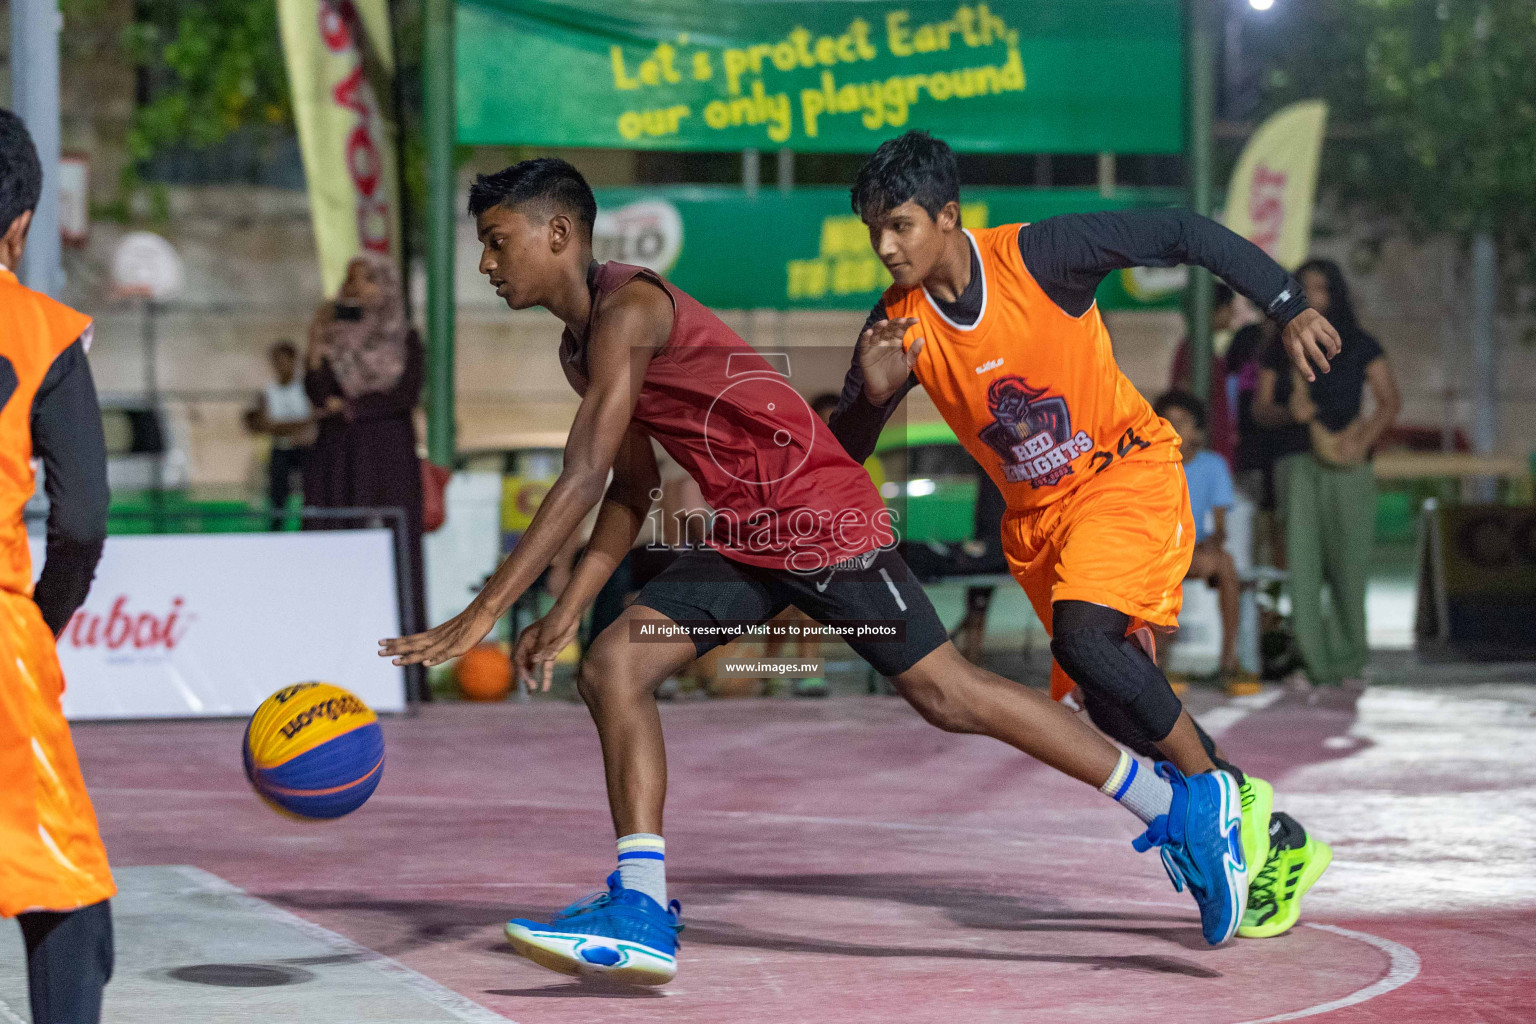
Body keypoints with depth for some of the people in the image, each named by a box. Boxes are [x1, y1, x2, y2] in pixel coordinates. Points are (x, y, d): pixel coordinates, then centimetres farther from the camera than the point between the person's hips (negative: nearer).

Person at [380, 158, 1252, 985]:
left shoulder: (627, 309, -18)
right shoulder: (581, 348, 14)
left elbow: (583, 481, -25)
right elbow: (631, 490, 23)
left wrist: (484, 613, -27)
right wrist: (567, 613, 13)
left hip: (821, 516, -10)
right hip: (746, 541, 10)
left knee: (946, 693, -4)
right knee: (614, 669, -2)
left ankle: (1186, 804, 7)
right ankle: (641, 912, -5)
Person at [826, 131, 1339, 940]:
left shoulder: (1037, 256, -20)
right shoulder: (898, 325, -9)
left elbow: (1180, 235, -15)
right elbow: (841, 456, -6)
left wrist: (1288, 307, -21)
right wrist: (873, 395, -27)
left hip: (1127, 473, -5)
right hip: (1036, 514, 6)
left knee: (1082, 638, -28)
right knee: (1111, 703, 3)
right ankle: (1271, 840, 19)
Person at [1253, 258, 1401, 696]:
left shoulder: (1360, 346, 8)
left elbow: (1390, 401, 1)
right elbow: (1261, 407, 9)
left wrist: (1363, 442, -14)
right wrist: (1289, 412, -13)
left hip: (1346, 465, -2)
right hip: (1297, 463, 2)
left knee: (1348, 560, -4)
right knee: (1301, 558, -7)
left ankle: (1350, 663, 4)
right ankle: (1310, 662, -6)